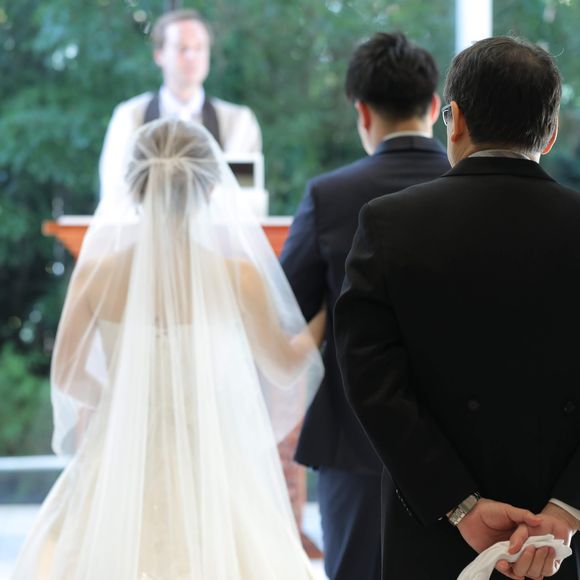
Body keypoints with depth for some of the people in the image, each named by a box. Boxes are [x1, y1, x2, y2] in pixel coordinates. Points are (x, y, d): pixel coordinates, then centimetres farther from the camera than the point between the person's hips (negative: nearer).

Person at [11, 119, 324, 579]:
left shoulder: (96, 273, -9)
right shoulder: (238, 276, -13)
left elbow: (68, 379, 2)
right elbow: (285, 369, 1)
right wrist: (326, 313, 17)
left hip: (121, 471, 2)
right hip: (209, 468, -2)